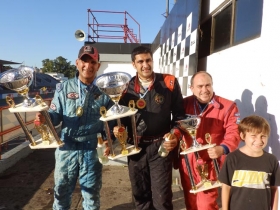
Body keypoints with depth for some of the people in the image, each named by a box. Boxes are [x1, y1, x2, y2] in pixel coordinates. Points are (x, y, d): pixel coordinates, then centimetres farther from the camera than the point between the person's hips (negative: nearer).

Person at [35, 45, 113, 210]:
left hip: (92, 150, -1)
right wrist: (45, 117, -21)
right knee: (62, 190, 21)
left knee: (92, 194, 17)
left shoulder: (103, 91, -3)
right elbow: (55, 116, 0)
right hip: (67, 148, 1)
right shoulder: (64, 88, 0)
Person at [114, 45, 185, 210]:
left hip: (161, 146, -2)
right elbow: (121, 116, 12)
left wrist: (175, 135, -12)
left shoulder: (169, 83, -3)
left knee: (161, 197, 4)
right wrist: (118, 128, -8)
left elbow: (179, 114, 3)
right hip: (136, 147, 3)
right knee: (140, 195, 17)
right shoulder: (128, 88, 3)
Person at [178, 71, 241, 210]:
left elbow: (233, 133, -11)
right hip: (187, 162, 4)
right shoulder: (185, 104, 3)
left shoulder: (227, 106, -6)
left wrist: (222, 148, -28)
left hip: (210, 163, -3)